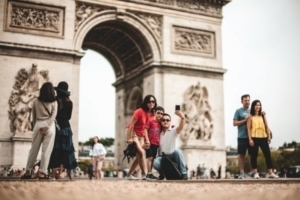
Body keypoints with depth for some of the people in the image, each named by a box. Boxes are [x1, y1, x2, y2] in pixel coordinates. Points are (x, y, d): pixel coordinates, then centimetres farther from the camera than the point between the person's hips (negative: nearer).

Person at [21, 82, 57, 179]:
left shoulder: (36, 101, 7)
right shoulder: (54, 102, 3)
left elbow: (33, 116, 11)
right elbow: (54, 115, -9)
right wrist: (46, 126, -13)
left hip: (38, 125, 2)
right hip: (50, 126, -2)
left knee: (34, 148, 8)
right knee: (46, 150, 0)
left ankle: (28, 171, 10)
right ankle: (42, 172, -3)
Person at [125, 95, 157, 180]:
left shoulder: (152, 114, 2)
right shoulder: (140, 111, -19)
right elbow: (131, 124, -20)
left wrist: (146, 139, -1)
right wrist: (130, 138, -24)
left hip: (141, 135, 8)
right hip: (132, 133, -8)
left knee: (138, 156, 5)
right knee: (141, 152, -19)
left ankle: (129, 175, 13)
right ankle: (144, 174, -15)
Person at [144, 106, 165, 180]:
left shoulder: (160, 123, 12)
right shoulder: (150, 121, -4)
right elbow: (145, 130, -8)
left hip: (156, 144, 6)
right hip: (150, 143, -6)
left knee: (153, 158, 8)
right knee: (150, 157, -9)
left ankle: (150, 174, 14)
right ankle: (149, 174, -7)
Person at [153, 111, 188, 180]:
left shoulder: (173, 131, -2)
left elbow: (180, 127, -25)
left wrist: (182, 118, -45)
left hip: (172, 155, -1)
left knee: (177, 151, -35)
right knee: (155, 163, -32)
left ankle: (183, 174, -27)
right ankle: (162, 174, 5)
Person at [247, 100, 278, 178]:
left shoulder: (263, 116, 14)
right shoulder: (250, 117, 3)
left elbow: (267, 126, 11)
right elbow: (248, 128, -2)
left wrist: (269, 136, -1)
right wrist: (250, 139, -11)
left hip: (263, 137, 3)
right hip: (254, 138, -3)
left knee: (267, 154, 0)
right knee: (254, 155, 0)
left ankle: (270, 173, 3)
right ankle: (255, 173, 6)